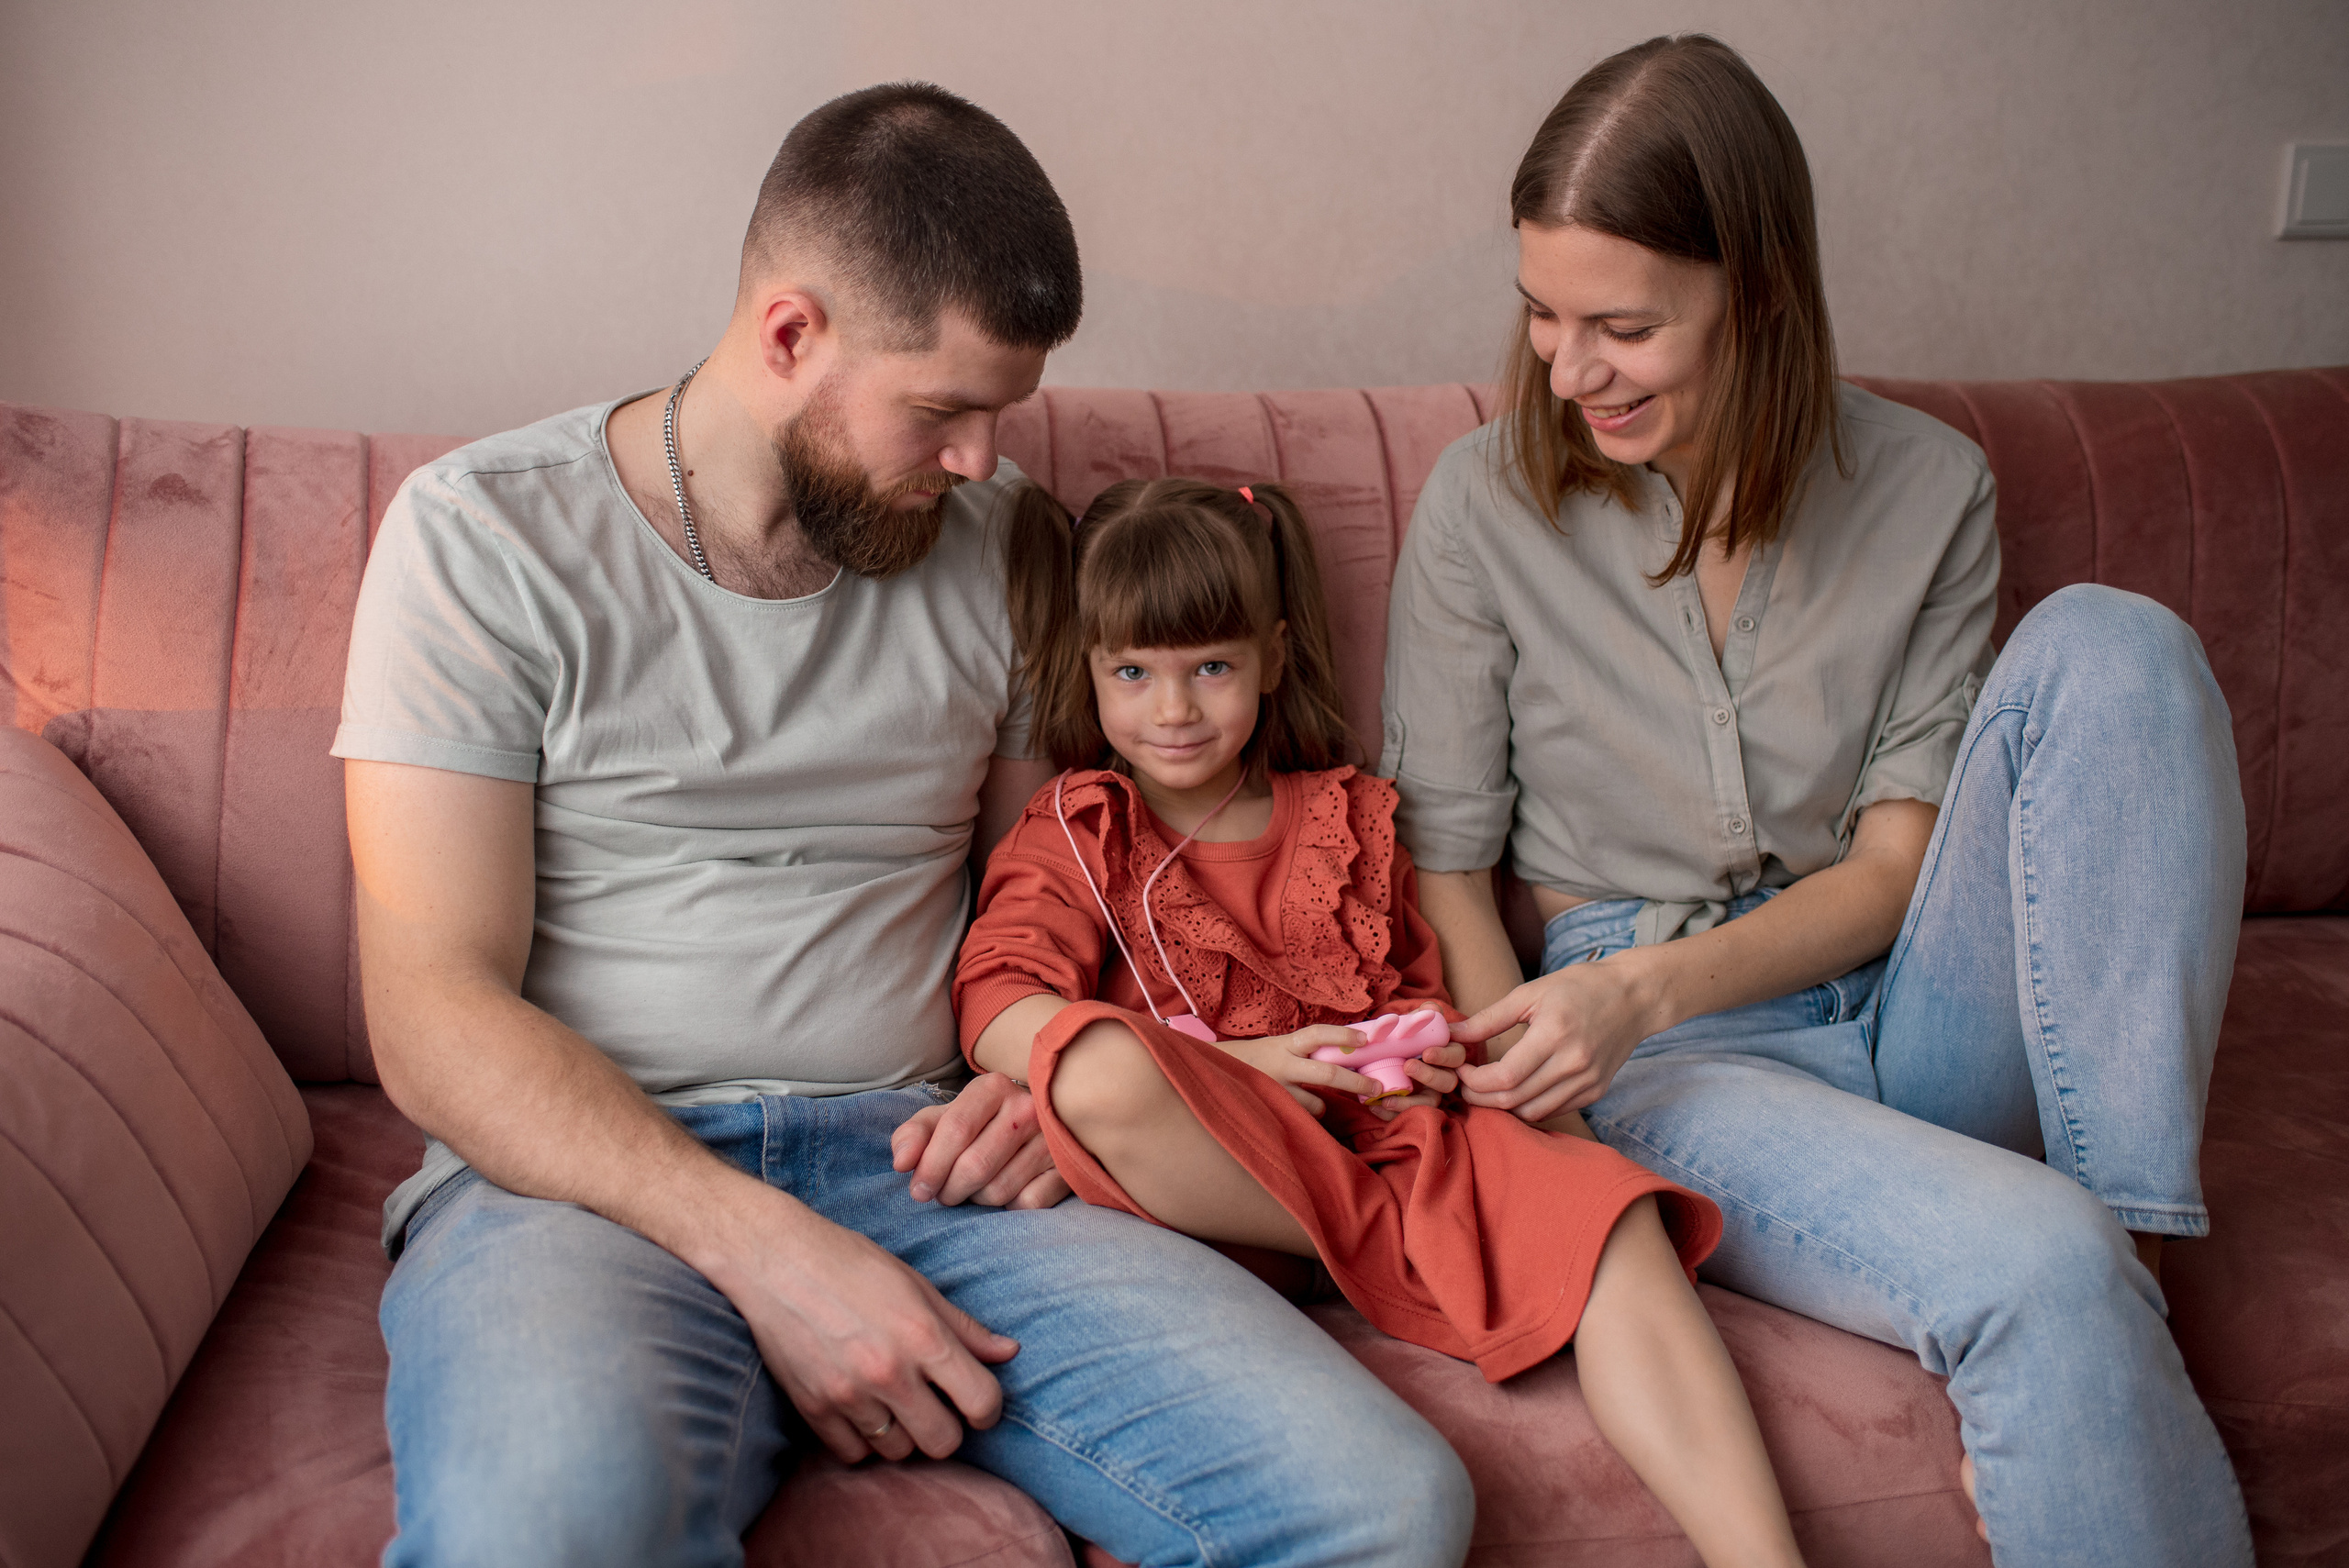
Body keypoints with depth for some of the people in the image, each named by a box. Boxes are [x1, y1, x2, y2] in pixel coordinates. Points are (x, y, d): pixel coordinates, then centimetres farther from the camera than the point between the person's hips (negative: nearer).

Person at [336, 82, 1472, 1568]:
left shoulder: (994, 541, 12)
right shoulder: (486, 534, -1)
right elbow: (434, 1013, -7)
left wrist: (1040, 1085, 0)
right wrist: (764, 1249, -18)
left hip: (924, 1160, 5)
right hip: (588, 1174, -4)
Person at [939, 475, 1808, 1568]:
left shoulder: (1347, 820, 23)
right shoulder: (1073, 836, 11)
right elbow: (997, 1017, -6)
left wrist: (1428, 1053, 2)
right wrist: (1232, 1063, -15)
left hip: (1381, 1135, 3)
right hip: (1213, 1164, -2)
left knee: (1614, 1221, -24)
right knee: (1104, 1070, -36)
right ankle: (1405, 1251, -22)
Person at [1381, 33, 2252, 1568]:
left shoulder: (1926, 488, 1)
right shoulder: (1487, 502, -4)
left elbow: (1898, 865, -3)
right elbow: (1444, 864, -1)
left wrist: (1651, 986, -20)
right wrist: (1529, 1105, -18)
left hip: (1904, 1009, 4)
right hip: (1667, 1062, -3)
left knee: (2108, 643, -22)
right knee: (2037, 1271, -35)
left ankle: (2131, 1218, -23)